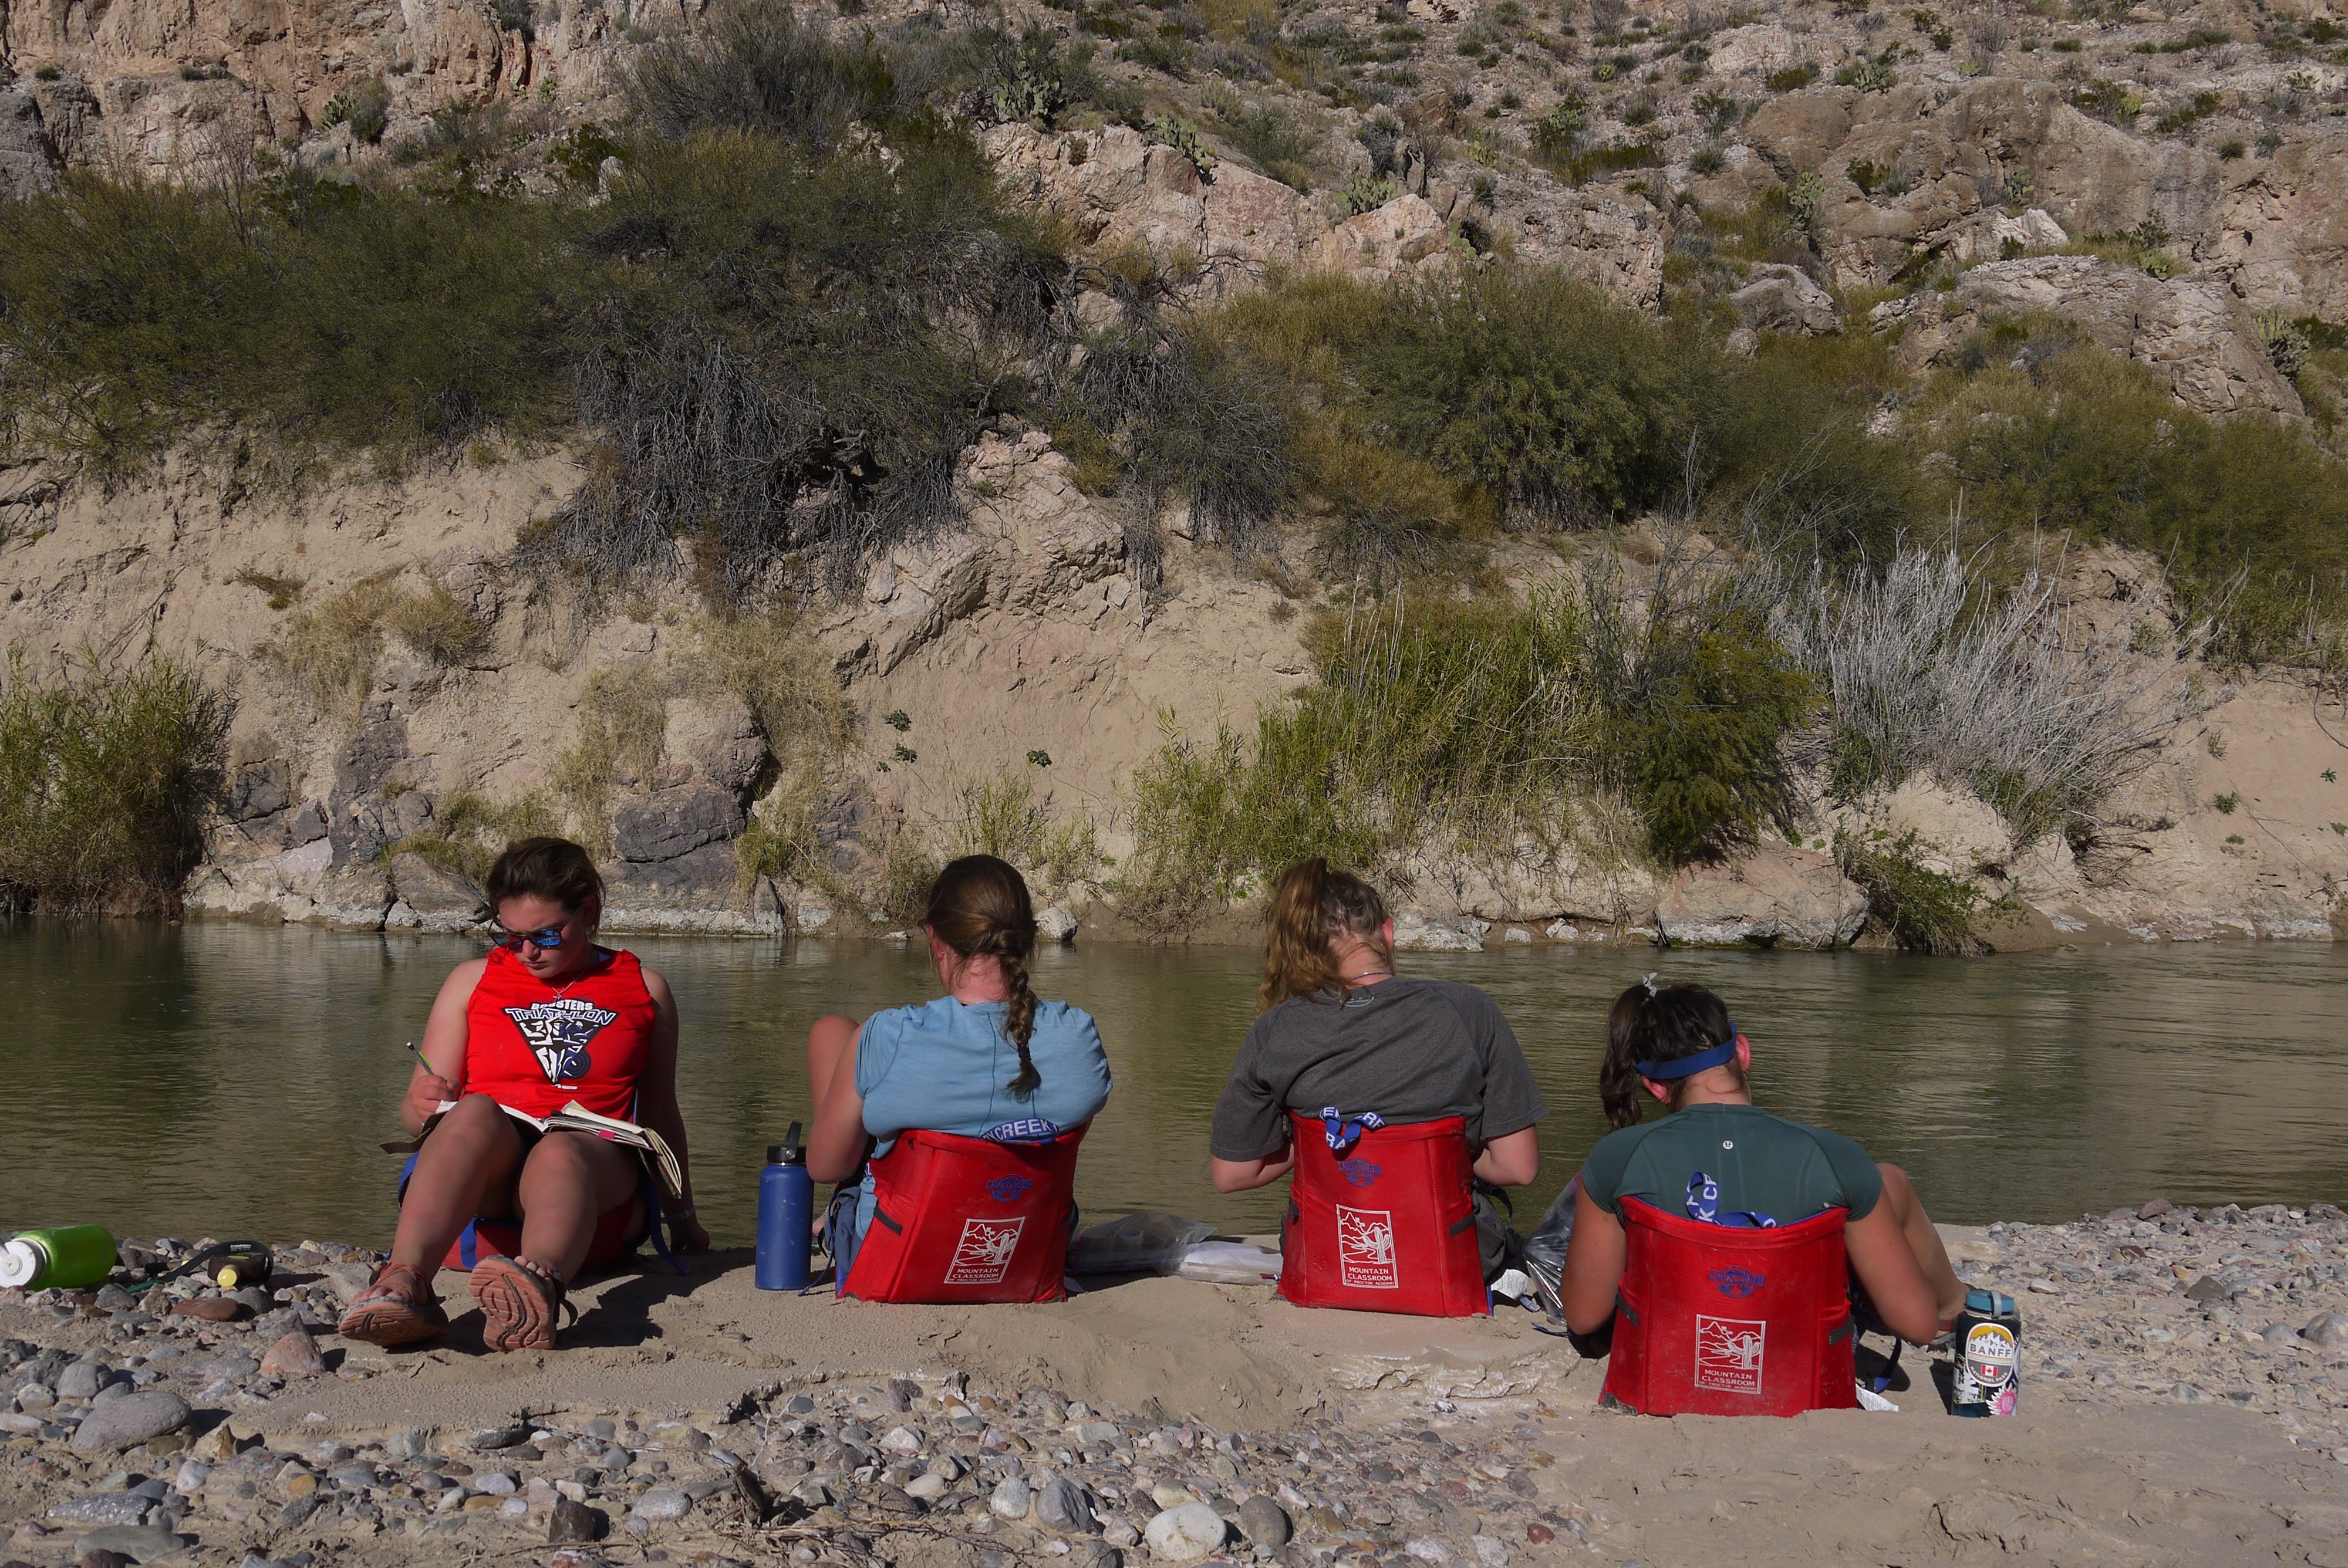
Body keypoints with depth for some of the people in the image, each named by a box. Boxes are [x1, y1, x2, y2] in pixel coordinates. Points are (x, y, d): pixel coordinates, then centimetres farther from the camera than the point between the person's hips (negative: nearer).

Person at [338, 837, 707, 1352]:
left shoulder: (642, 989, 18)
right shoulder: (472, 981, 19)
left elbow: (659, 1114, 25)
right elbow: (417, 1110, 14)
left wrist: (682, 1215, 27)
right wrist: (424, 1108, -10)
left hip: (594, 1169, -1)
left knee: (559, 1151, -38)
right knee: (476, 1112, -36)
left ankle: (538, 1287, -73)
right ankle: (405, 1281, -61)